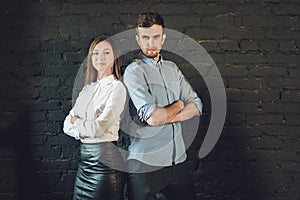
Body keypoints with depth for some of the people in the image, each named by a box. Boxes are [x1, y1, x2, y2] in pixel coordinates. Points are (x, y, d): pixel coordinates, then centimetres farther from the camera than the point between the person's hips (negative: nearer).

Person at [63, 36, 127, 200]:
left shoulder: (117, 88, -10)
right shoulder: (88, 88, 11)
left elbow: (99, 128, -18)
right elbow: (67, 126, 7)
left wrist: (76, 121, -1)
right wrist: (85, 129, -12)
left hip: (106, 156, -7)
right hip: (84, 156, 7)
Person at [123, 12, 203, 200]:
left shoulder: (172, 68, 11)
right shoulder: (134, 71, -10)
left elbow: (196, 105, 5)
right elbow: (152, 117, -21)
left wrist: (165, 117, -11)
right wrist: (178, 105, -3)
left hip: (178, 160, 6)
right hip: (146, 164, -6)